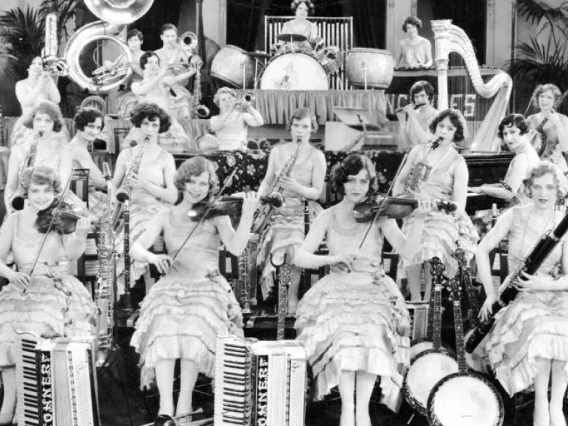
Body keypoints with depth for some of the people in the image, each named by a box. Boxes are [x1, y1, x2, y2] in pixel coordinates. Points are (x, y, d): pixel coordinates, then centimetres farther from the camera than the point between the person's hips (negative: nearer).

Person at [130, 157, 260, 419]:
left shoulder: (216, 215, 5)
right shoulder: (166, 217, 11)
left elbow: (236, 248, -11)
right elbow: (136, 249, 1)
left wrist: (247, 214, -24)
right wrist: (153, 257, -21)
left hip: (207, 288, -1)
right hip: (171, 288, 2)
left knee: (195, 331, -33)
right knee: (164, 331, -30)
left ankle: (185, 402, -23)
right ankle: (165, 407, -31)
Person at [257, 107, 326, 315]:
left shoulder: (316, 156, 1)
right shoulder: (278, 150, 11)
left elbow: (317, 192, -3)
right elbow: (267, 182, 16)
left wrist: (296, 188, -21)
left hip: (302, 210, -2)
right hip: (277, 208, 3)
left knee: (295, 247, -30)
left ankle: (292, 295, -11)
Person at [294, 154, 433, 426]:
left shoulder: (380, 214, 2)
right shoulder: (328, 217, 5)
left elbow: (406, 250, -11)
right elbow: (300, 257, -4)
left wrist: (419, 219, -27)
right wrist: (333, 258, -21)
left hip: (373, 290, 0)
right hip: (337, 290, 0)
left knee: (372, 332, -31)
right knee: (342, 331, -31)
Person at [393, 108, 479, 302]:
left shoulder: (457, 162, 1)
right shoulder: (418, 151, 12)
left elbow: (459, 204, -7)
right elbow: (400, 181, 19)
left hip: (441, 217, -2)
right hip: (413, 214, 3)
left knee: (433, 249, -30)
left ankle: (429, 301, -20)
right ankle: (415, 300, -14)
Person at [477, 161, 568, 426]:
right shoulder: (514, 216, -3)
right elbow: (482, 250, 3)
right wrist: (491, 293, -3)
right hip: (521, 298, -1)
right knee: (541, 332, -34)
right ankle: (540, 405, -20)